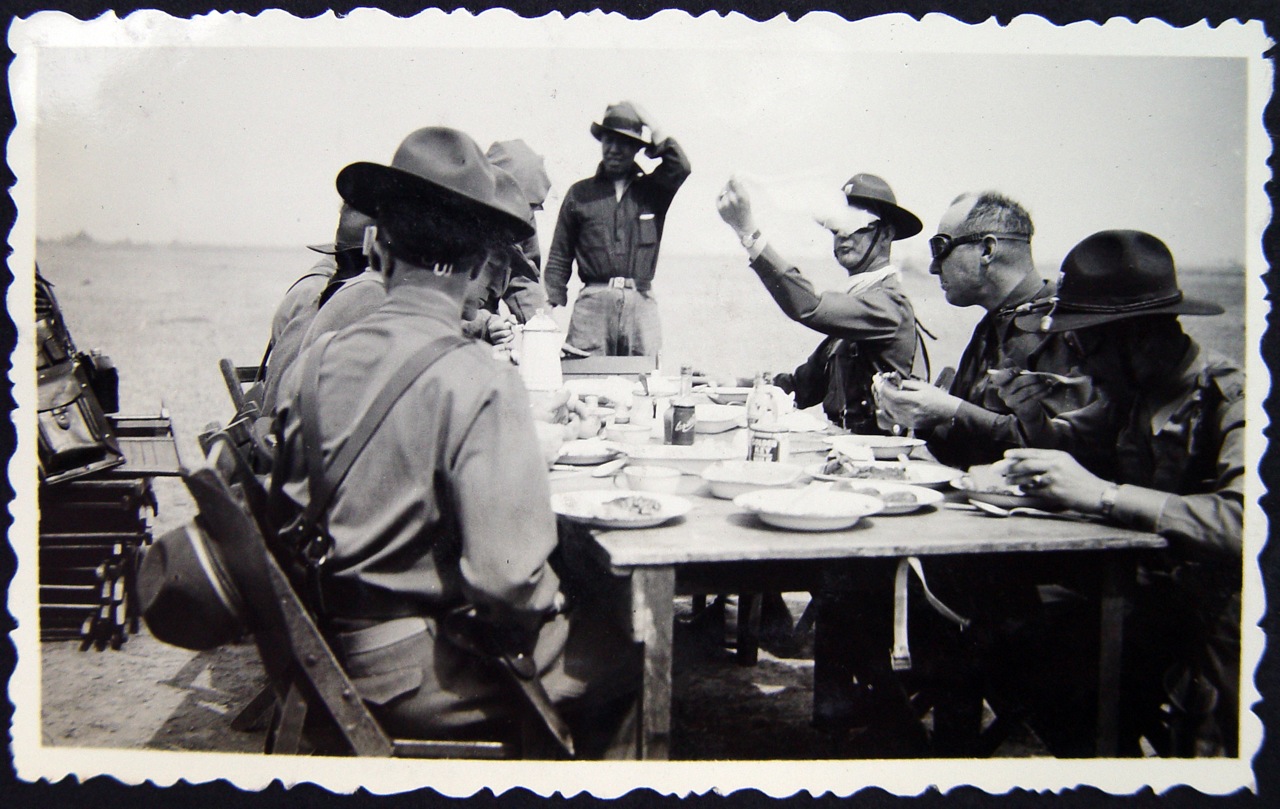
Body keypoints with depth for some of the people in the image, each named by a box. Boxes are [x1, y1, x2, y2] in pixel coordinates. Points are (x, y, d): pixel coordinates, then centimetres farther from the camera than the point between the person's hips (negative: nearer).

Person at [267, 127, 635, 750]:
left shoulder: (315, 364, -2)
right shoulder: (482, 384, -24)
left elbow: (286, 517, 9)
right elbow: (508, 575, -27)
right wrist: (546, 606, -5)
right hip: (421, 674, -7)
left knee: (572, 619, 22)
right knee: (630, 649, 7)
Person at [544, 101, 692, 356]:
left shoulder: (653, 190, 15)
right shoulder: (580, 193, 14)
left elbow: (681, 170, -6)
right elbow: (560, 256, 14)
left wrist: (655, 129, 4)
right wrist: (550, 304, 4)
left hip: (641, 304, 1)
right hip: (593, 303, 0)